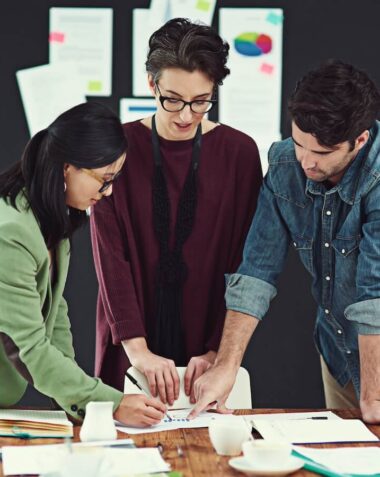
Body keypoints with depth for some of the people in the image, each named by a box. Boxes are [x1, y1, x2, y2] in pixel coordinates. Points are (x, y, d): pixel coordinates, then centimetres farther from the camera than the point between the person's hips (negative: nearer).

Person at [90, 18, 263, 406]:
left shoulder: (239, 153, -2)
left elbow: (243, 263, -3)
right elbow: (109, 255, -9)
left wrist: (219, 351, -12)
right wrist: (137, 349, -17)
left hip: (206, 344, 1)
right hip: (133, 348, 0)